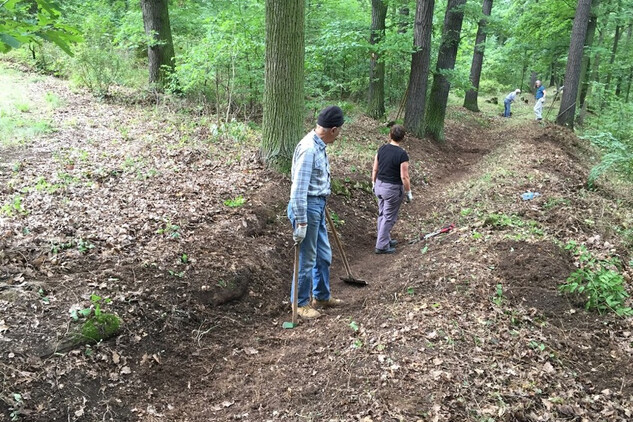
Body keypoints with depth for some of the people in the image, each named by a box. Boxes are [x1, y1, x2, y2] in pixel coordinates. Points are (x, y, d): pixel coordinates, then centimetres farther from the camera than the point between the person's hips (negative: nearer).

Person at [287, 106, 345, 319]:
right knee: (307, 259, 3)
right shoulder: (308, 149, -23)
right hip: (307, 207, -10)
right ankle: (300, 303, 19)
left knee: (324, 255, 19)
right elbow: (298, 188, -25)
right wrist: (300, 222, -24)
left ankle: (321, 296, 36)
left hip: (318, 206, 10)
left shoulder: (318, 145, 7)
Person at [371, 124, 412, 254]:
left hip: (379, 185, 7)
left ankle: (386, 240, 33)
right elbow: (404, 177, -17)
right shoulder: (402, 154, -18)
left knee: (382, 214, 19)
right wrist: (408, 192, -5)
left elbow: (375, 169, 6)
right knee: (389, 217, 4)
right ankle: (382, 246, 9)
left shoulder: (381, 149, -1)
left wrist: (374, 184, 19)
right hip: (393, 189, -6)